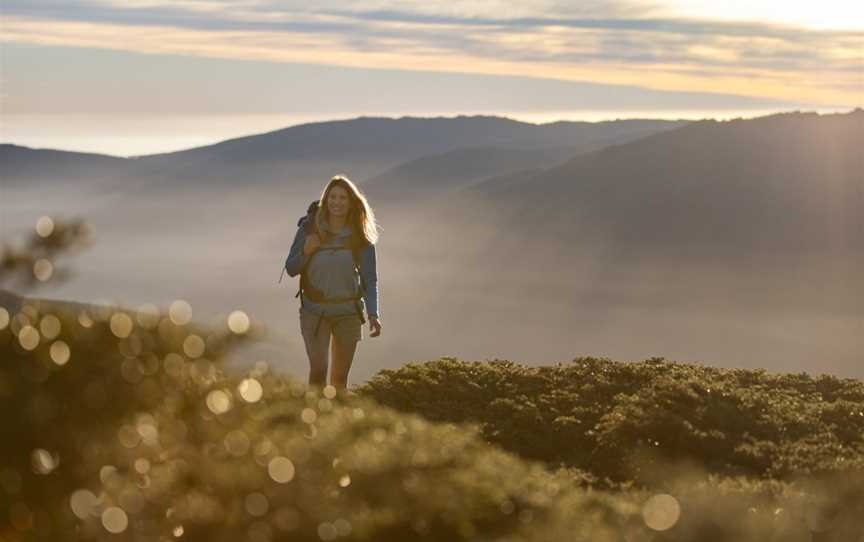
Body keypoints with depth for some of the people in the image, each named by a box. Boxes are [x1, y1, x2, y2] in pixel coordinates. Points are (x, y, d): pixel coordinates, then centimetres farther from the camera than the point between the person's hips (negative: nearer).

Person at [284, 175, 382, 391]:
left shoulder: (361, 238, -5)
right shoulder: (309, 229, -6)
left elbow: (370, 279, -3)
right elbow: (291, 269, 1)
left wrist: (373, 314, -15)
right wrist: (306, 251, -19)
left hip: (348, 313, 1)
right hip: (314, 311, -1)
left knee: (340, 377, 6)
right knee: (318, 370, -15)